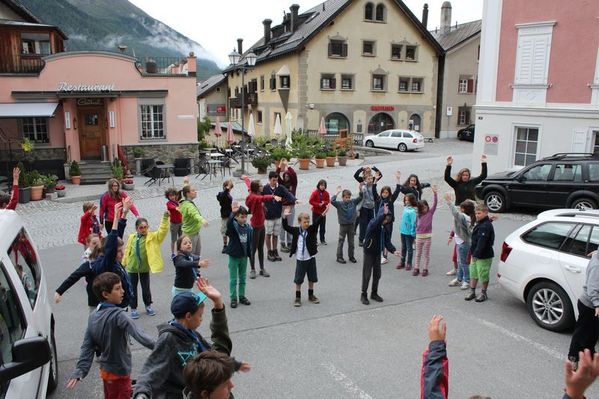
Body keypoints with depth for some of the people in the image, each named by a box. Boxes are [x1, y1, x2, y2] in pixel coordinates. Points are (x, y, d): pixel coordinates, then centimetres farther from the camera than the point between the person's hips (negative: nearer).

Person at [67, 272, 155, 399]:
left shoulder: (93, 317, -2)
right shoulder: (118, 315, -27)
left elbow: (87, 347, -1)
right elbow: (139, 335, -37)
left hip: (105, 369, 8)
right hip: (119, 373, -8)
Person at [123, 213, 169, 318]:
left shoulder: (152, 237, -7)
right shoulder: (132, 238, -1)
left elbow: (162, 231, -22)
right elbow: (127, 251, 6)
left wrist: (165, 218, -32)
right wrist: (123, 264, 10)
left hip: (145, 267, -1)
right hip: (132, 267, 1)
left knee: (146, 288, 13)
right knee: (132, 289, 10)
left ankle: (148, 306, 33)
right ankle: (133, 308, 23)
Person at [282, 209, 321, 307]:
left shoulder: (312, 229, -7)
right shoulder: (296, 231, -4)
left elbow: (316, 222, -23)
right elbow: (285, 227, -8)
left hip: (311, 258, 1)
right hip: (300, 259, -1)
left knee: (312, 278, 13)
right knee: (298, 280, 5)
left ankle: (311, 295, 31)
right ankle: (298, 297, 18)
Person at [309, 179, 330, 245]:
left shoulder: (326, 193, -1)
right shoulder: (315, 192, -10)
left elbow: (328, 201, 1)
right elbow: (311, 201, -11)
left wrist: (324, 203, -19)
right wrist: (318, 204, -18)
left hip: (323, 212, 3)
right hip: (315, 212, -3)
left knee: (323, 227, 9)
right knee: (315, 226, 2)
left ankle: (322, 240, 20)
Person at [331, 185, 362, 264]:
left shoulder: (353, 202, 1)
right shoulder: (339, 204, -10)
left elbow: (360, 197, 0)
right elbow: (332, 201, -25)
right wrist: (337, 192, -25)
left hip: (351, 225, 4)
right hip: (343, 225, -4)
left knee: (351, 242, 13)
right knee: (341, 242, 4)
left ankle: (351, 256, 25)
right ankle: (339, 257, 12)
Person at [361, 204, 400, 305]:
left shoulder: (384, 228, 2)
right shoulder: (372, 224, -17)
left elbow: (387, 241, 0)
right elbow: (375, 223, -43)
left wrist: (393, 250, -16)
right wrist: (384, 214, -55)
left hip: (378, 253, 7)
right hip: (369, 253, -7)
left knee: (377, 274, 13)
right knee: (367, 274, 1)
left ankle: (374, 293, 29)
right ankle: (364, 295, 14)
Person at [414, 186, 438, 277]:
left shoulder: (430, 212, -5)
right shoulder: (418, 215, 1)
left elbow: (434, 203, -17)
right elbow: (416, 225, 9)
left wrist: (434, 193, -29)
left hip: (427, 236, -2)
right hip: (419, 236, 2)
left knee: (426, 254, 8)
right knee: (418, 253, 12)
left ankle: (425, 269, 18)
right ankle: (416, 268, 21)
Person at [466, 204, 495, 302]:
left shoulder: (485, 226, -21)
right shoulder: (480, 224, 11)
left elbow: (481, 242, -27)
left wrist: (476, 254, -29)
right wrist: (473, 252, 16)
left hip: (484, 256, -10)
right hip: (476, 255, 10)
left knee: (483, 275, 4)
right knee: (473, 273, 15)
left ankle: (483, 293, 18)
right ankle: (472, 291, 25)